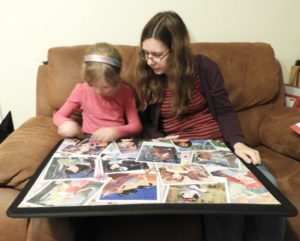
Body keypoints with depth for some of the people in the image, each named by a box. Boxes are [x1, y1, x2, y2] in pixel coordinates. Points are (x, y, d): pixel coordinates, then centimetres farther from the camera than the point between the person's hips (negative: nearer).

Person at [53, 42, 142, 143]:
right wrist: (65, 123, -16)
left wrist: (116, 132, -21)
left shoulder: (125, 91, -4)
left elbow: (136, 126, -4)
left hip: (117, 142, 0)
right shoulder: (81, 90, -2)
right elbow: (58, 115, 6)